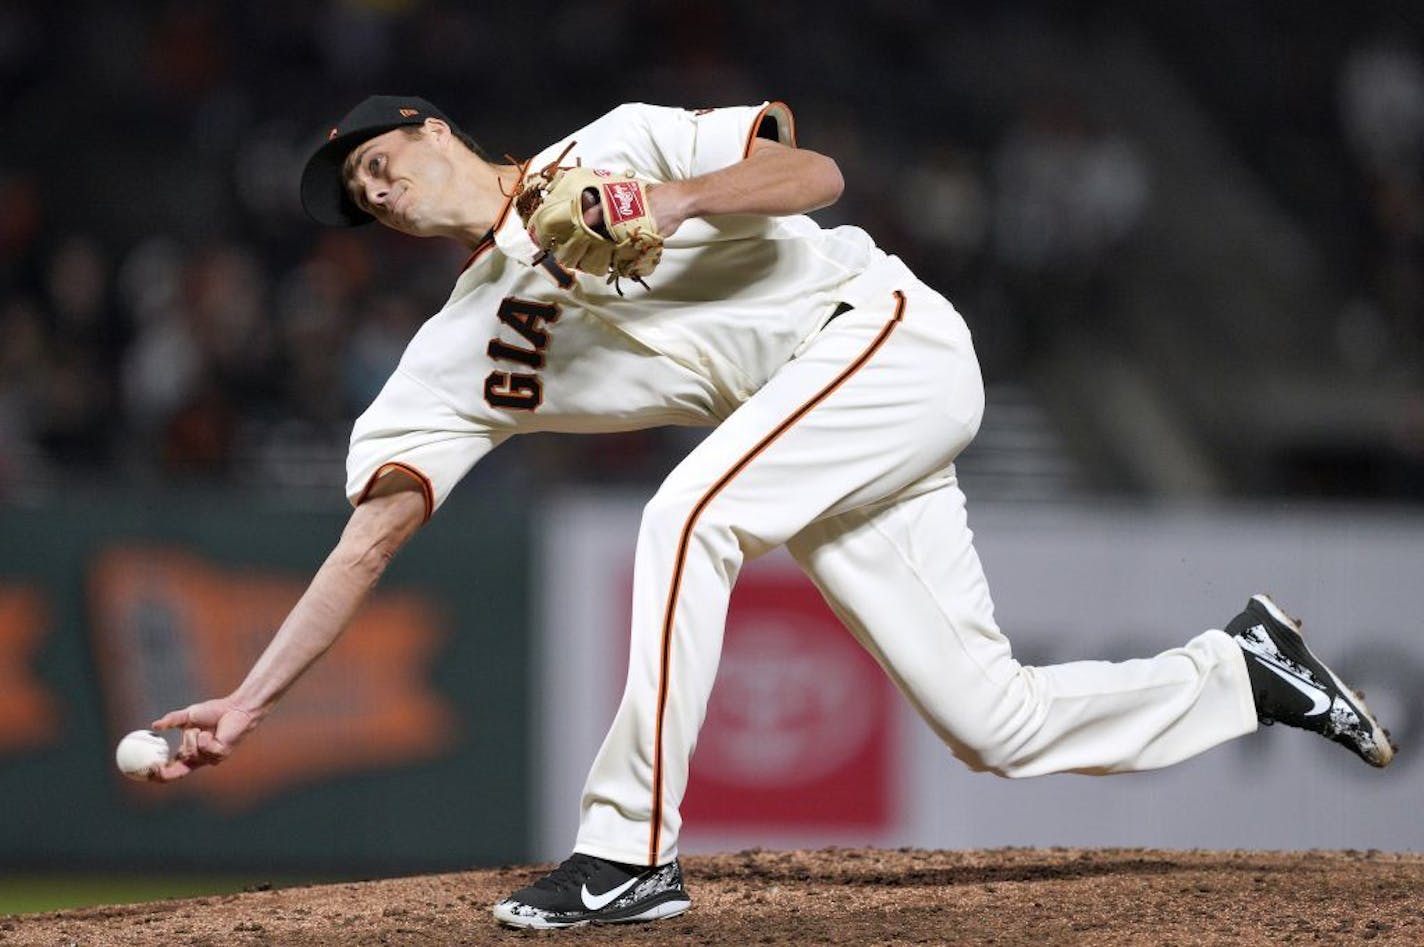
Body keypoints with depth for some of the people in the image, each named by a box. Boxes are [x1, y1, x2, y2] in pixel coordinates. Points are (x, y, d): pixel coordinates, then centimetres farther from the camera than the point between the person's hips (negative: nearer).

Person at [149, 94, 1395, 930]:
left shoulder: (611, 149, -5)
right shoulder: (456, 356, 8)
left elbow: (814, 173, -11)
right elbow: (372, 535, 3)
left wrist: (676, 200, -28)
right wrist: (249, 703, -6)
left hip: (890, 334, -7)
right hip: (818, 438, 7)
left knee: (688, 512, -28)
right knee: (996, 723, -3)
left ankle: (634, 847, -22)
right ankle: (1241, 671, 18)